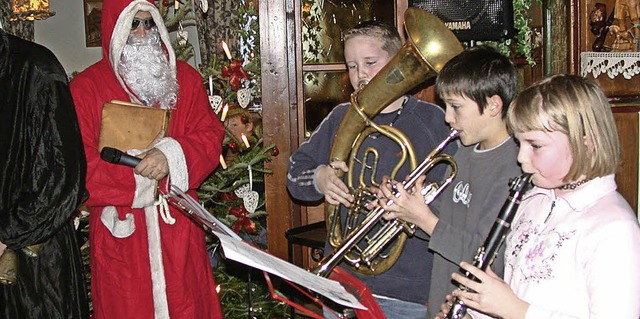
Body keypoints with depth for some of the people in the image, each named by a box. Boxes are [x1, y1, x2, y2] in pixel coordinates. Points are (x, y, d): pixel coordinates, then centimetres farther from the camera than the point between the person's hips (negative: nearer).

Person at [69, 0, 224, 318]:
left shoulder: (185, 78, 9)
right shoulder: (86, 87, 0)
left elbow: (210, 135, 2)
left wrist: (172, 155, -17)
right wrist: (136, 181, -13)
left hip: (176, 224, 2)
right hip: (119, 230, -1)